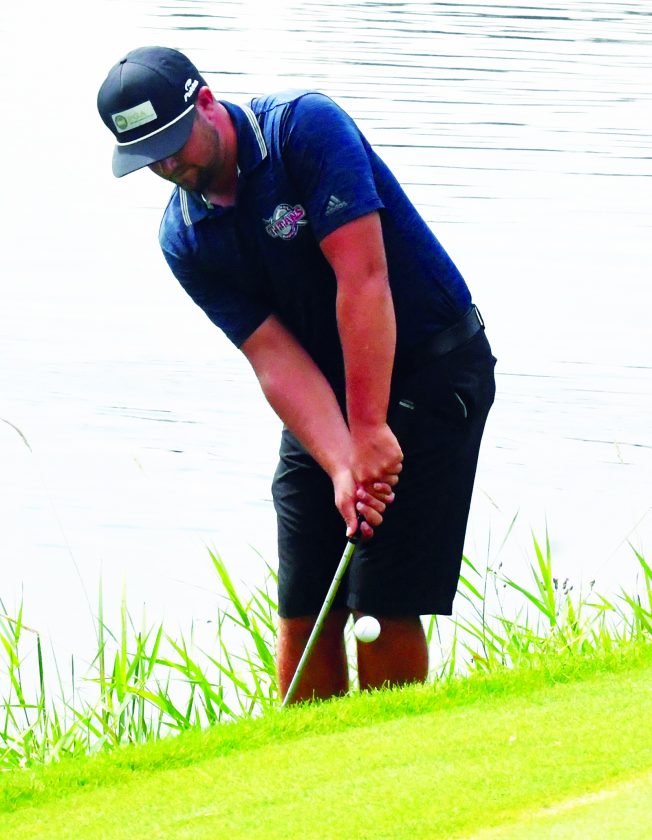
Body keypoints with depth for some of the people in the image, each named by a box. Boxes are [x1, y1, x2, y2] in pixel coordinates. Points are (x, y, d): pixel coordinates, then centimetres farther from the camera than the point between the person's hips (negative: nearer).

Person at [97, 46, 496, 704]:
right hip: (326, 392, 6)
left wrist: (370, 432, -29)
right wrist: (343, 467, -24)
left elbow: (363, 276, -26)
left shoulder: (305, 127, -19)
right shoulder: (184, 238, -3)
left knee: (384, 604, -10)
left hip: (433, 371, -5)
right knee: (304, 612, 0)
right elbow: (276, 358, -9)